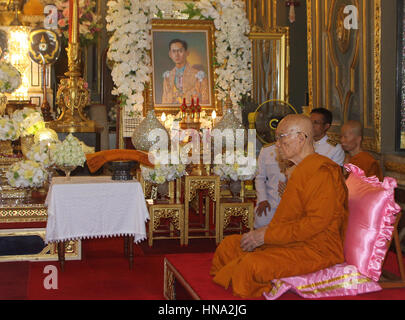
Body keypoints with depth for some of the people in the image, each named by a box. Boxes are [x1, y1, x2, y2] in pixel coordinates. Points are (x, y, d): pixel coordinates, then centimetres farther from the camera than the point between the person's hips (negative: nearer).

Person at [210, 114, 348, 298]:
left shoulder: (321, 171, -15)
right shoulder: (300, 170, 19)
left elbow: (316, 222, -24)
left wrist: (266, 234, -19)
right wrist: (261, 234, 4)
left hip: (315, 249, -11)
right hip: (291, 242, 11)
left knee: (252, 264, -32)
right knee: (228, 245, 7)